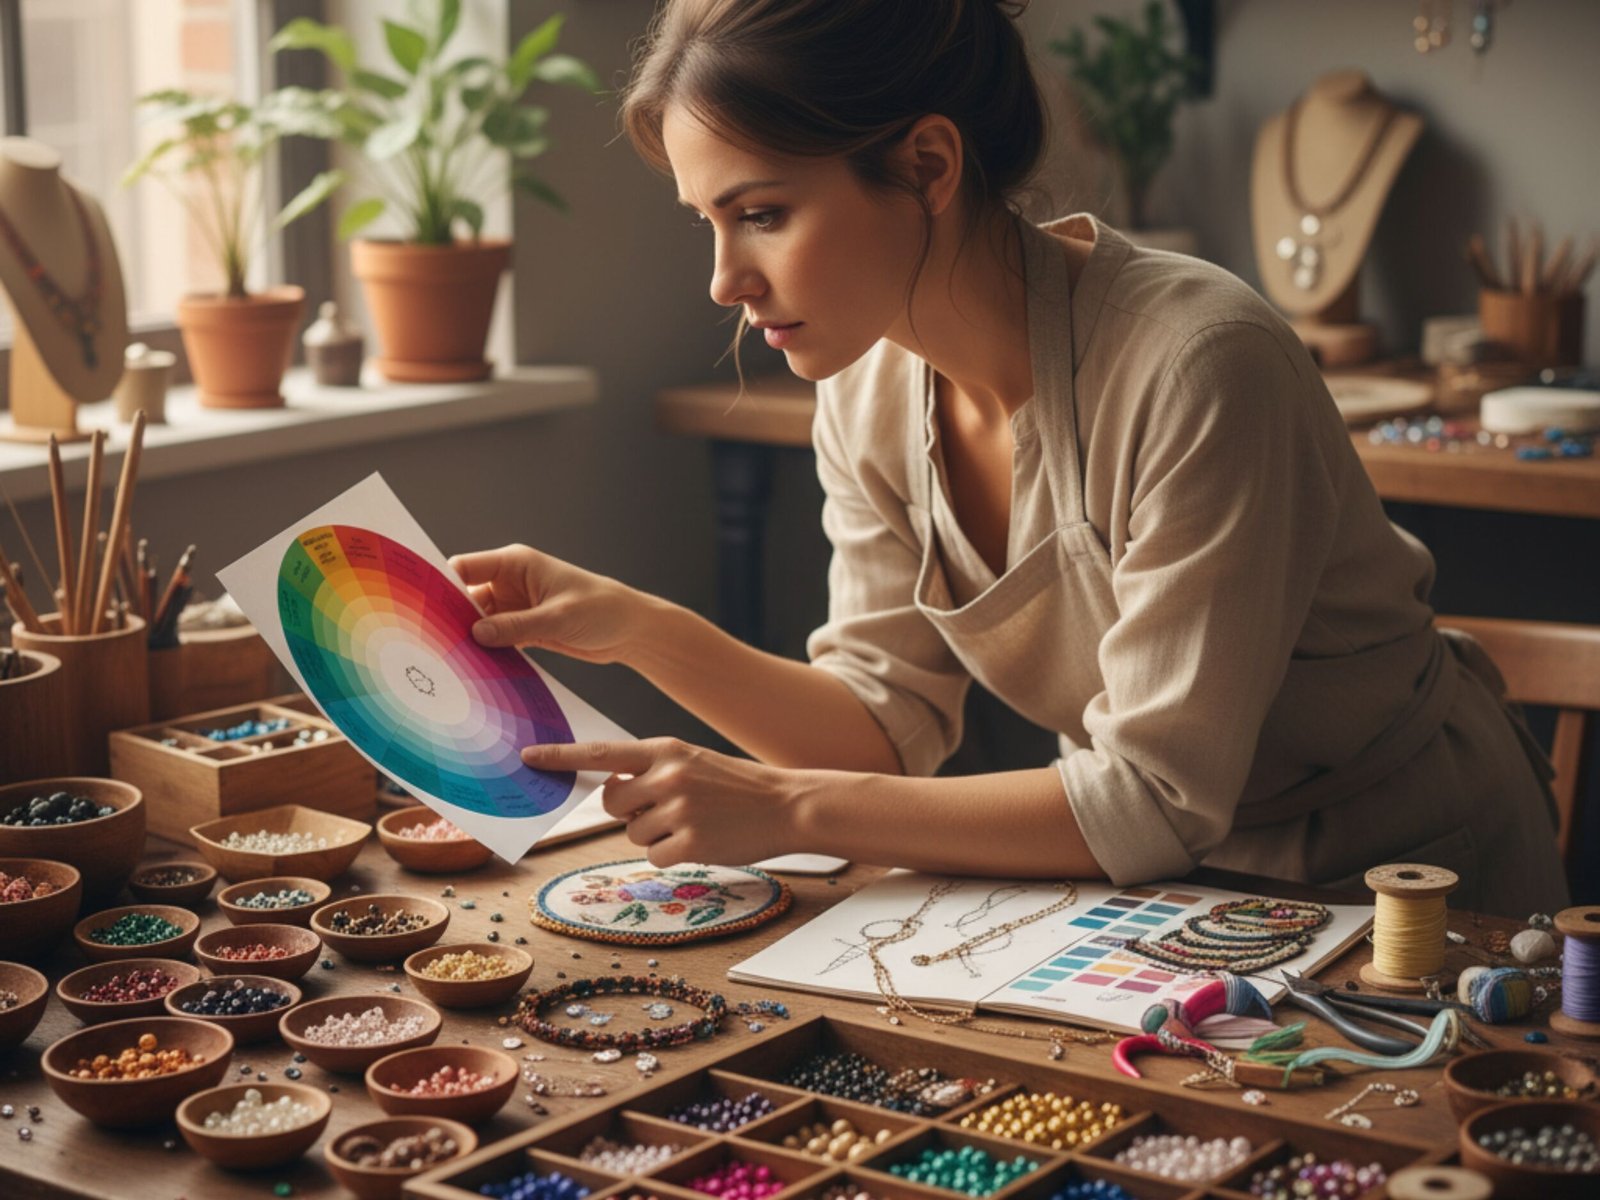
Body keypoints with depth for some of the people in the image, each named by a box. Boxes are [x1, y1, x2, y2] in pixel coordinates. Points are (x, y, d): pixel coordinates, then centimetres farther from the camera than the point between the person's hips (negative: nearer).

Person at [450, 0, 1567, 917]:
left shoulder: (1194, 365, -29)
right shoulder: (869, 383, -7)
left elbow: (1157, 802, -27)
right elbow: (896, 722, -4)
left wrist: (790, 808, -29)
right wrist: (641, 630, -18)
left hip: (1405, 877, -5)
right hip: (1184, 887, 6)